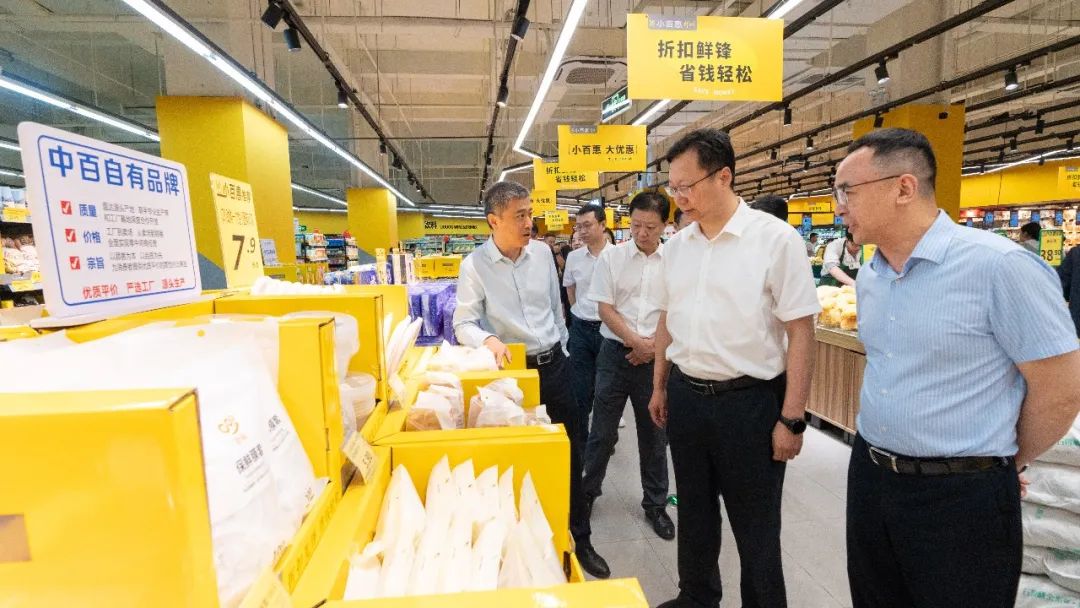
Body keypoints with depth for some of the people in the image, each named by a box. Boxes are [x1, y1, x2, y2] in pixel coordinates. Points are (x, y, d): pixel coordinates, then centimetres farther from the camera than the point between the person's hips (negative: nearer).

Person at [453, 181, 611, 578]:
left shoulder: (542, 252, 1)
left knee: (571, 453, 13)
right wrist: (489, 341, -32)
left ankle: (580, 538, 32)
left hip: (554, 364, 4)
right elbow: (463, 324, -13)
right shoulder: (475, 265, -11)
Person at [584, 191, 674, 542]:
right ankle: (588, 492, 29)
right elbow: (605, 309, -3)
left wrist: (652, 346, -9)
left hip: (656, 357, 1)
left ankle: (655, 504, 30)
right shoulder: (611, 257, -1)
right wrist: (636, 341, -11)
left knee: (654, 434, 13)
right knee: (602, 431, 8)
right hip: (616, 352, 0)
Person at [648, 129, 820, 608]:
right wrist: (659, 387, 15)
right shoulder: (676, 246, 4)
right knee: (694, 513, 21)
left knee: (755, 525, 11)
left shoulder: (776, 239, -12)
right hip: (685, 396, 6)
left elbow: (801, 332, -12)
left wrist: (792, 418, -12)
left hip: (749, 401, -5)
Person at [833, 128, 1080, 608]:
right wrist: (881, 451, 15)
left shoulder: (999, 266, -18)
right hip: (868, 476, 6)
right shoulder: (868, 277, 3)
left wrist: (1006, 463, 1)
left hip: (962, 496, -6)